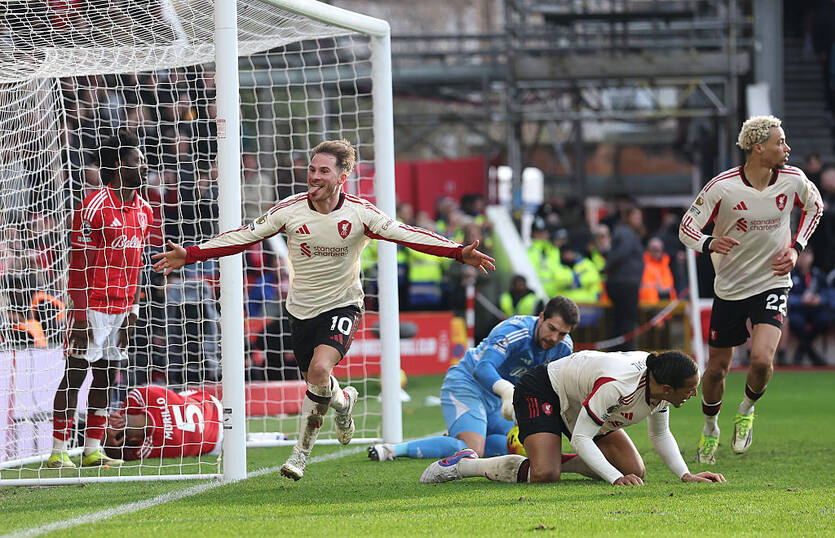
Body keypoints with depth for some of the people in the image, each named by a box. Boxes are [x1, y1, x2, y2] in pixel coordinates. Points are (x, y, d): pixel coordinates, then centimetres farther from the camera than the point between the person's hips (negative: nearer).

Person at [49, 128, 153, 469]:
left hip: (120, 309, 7)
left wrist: (132, 309, 12)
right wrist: (80, 319, -17)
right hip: (92, 306, -7)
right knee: (75, 374, -5)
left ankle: (92, 450, 13)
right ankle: (58, 452, -3)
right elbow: (79, 267, -14)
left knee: (106, 377, 8)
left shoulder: (143, 210, 9)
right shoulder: (93, 207, -14)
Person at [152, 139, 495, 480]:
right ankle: (342, 401, 43)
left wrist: (460, 253, -22)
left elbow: (407, 235, -13)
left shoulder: (360, 213, -12)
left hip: (342, 305, -3)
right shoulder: (290, 210, -9)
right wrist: (188, 255, -11)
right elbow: (242, 237, -5)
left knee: (320, 369, -26)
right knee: (316, 383, 6)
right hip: (302, 308, 3)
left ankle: (302, 450, -3)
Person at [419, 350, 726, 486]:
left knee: (635, 471, -4)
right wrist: (615, 478, -42)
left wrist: (685, 475, -12)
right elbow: (580, 439, -34)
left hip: (579, 402, 8)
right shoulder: (616, 385, -40)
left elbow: (660, 436, 2)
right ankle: (463, 465, -9)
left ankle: (559, 462, 13)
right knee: (544, 475, -30)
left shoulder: (659, 384, -15)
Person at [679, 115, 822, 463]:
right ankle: (710, 428, 35)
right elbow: (687, 227, -10)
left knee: (762, 359, -21)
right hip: (729, 288, -1)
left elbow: (814, 207, 15)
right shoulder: (722, 187, -17)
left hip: (773, 282, 1)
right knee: (717, 368, 7)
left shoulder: (792, 180, -8)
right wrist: (709, 244, -32)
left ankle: (747, 409, 10)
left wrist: (795, 248, 3)